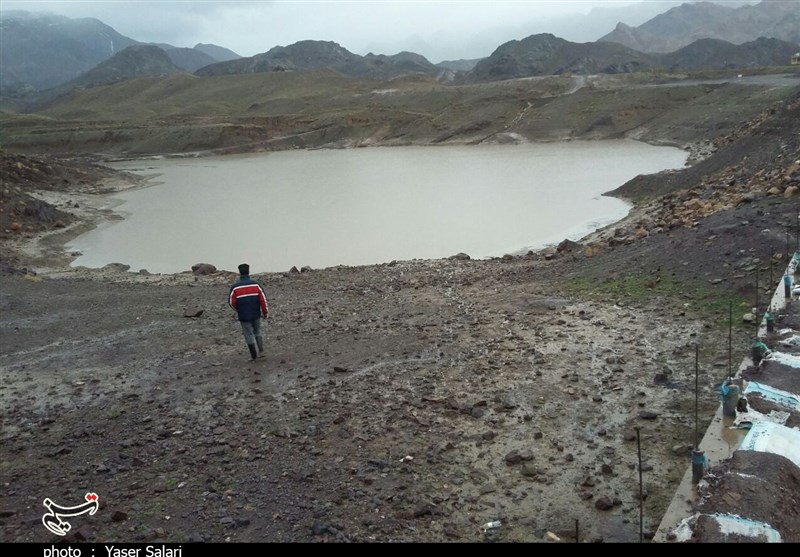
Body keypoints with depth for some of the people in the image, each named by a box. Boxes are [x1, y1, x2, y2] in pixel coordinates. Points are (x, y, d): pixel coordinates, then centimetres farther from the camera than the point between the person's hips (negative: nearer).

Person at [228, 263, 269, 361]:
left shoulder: (235, 287, -8)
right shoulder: (255, 284, -5)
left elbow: (231, 302, -4)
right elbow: (263, 299, -5)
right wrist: (265, 312, 5)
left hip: (244, 316, -2)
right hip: (256, 314, 2)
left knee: (249, 335, 6)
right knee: (257, 332, 21)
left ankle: (254, 356, 9)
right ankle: (261, 352, 21)